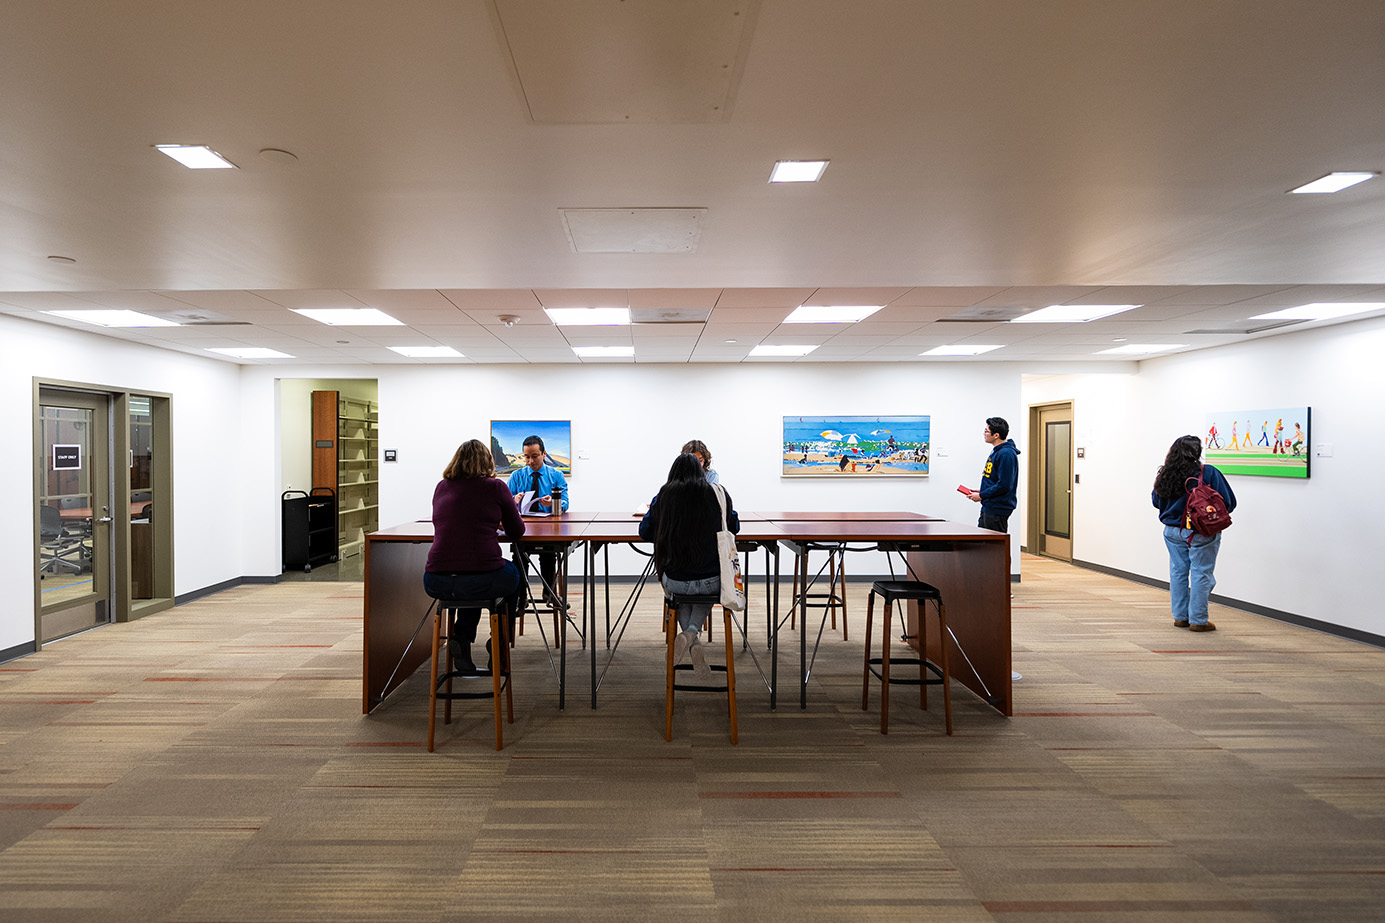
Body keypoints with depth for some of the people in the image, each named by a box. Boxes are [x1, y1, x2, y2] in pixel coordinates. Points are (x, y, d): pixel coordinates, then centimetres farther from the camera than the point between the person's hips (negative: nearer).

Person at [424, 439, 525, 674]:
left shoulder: (442, 487, 13)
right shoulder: (495, 487, 2)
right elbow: (516, 531, 11)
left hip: (436, 583, 4)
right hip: (484, 580, -4)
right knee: (515, 576, 31)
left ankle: (461, 638, 19)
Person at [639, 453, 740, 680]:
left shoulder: (663, 496, -1)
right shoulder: (718, 493, -1)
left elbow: (645, 532, 10)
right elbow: (734, 527, 15)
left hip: (675, 582, 0)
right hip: (713, 581, 0)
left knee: (681, 594, 35)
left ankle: (694, 642, 10)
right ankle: (693, 631, 6)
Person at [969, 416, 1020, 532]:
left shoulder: (1006, 454, -19)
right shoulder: (996, 451, 14)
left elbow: (1004, 485, -23)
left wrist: (981, 496, -15)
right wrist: (981, 491, 10)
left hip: (998, 511, -10)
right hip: (987, 509, 10)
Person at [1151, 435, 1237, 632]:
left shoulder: (1165, 475, -2)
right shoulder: (1208, 473, -14)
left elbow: (1156, 501, 11)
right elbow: (1228, 502, -10)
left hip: (1173, 530, 5)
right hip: (1201, 533, -5)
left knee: (1178, 571, 12)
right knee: (1200, 573, 2)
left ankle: (1180, 617, 19)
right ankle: (1198, 620, 5)